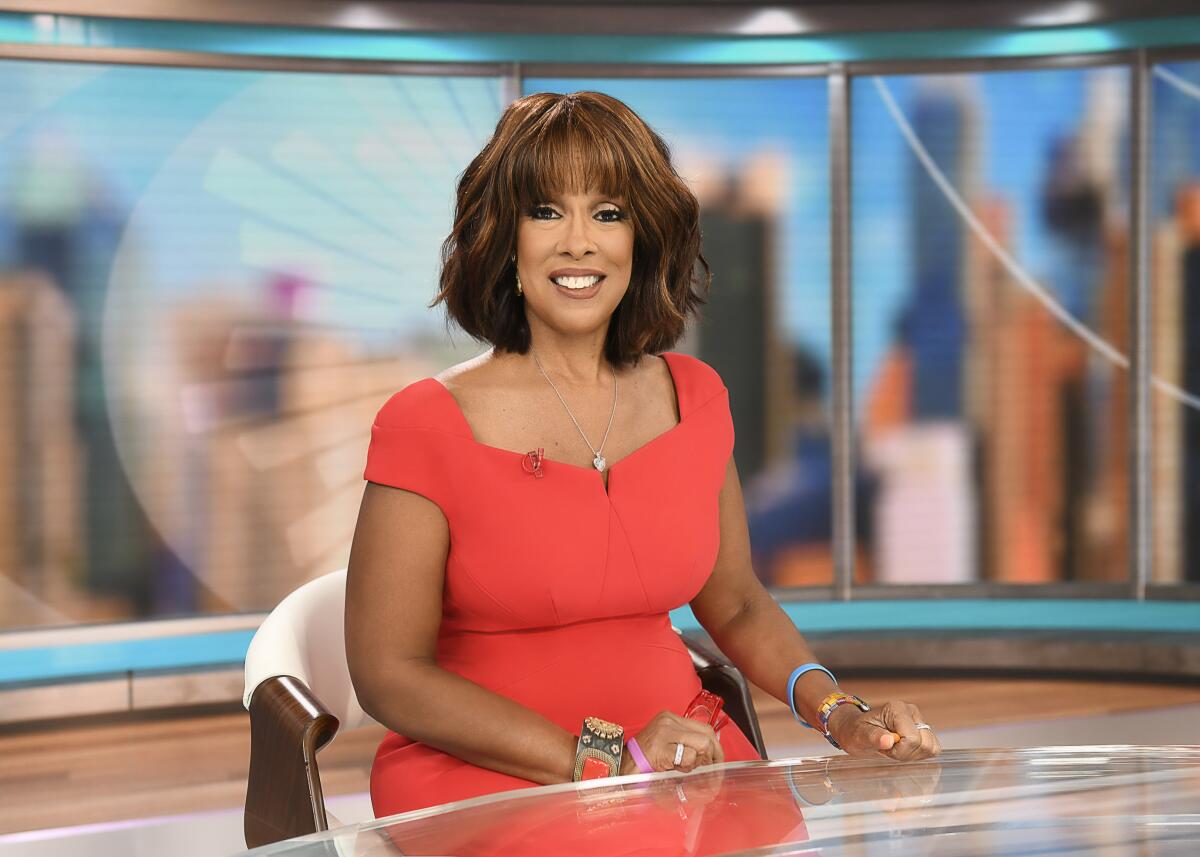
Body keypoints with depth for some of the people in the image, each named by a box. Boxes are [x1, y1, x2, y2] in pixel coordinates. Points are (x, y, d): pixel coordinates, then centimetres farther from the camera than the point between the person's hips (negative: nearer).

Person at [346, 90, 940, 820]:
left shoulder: (694, 397, 7)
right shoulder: (425, 425, -9)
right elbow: (388, 674, -9)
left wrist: (838, 713, 0)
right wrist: (595, 758, -17)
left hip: (677, 752, 5)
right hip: (483, 776, -5)